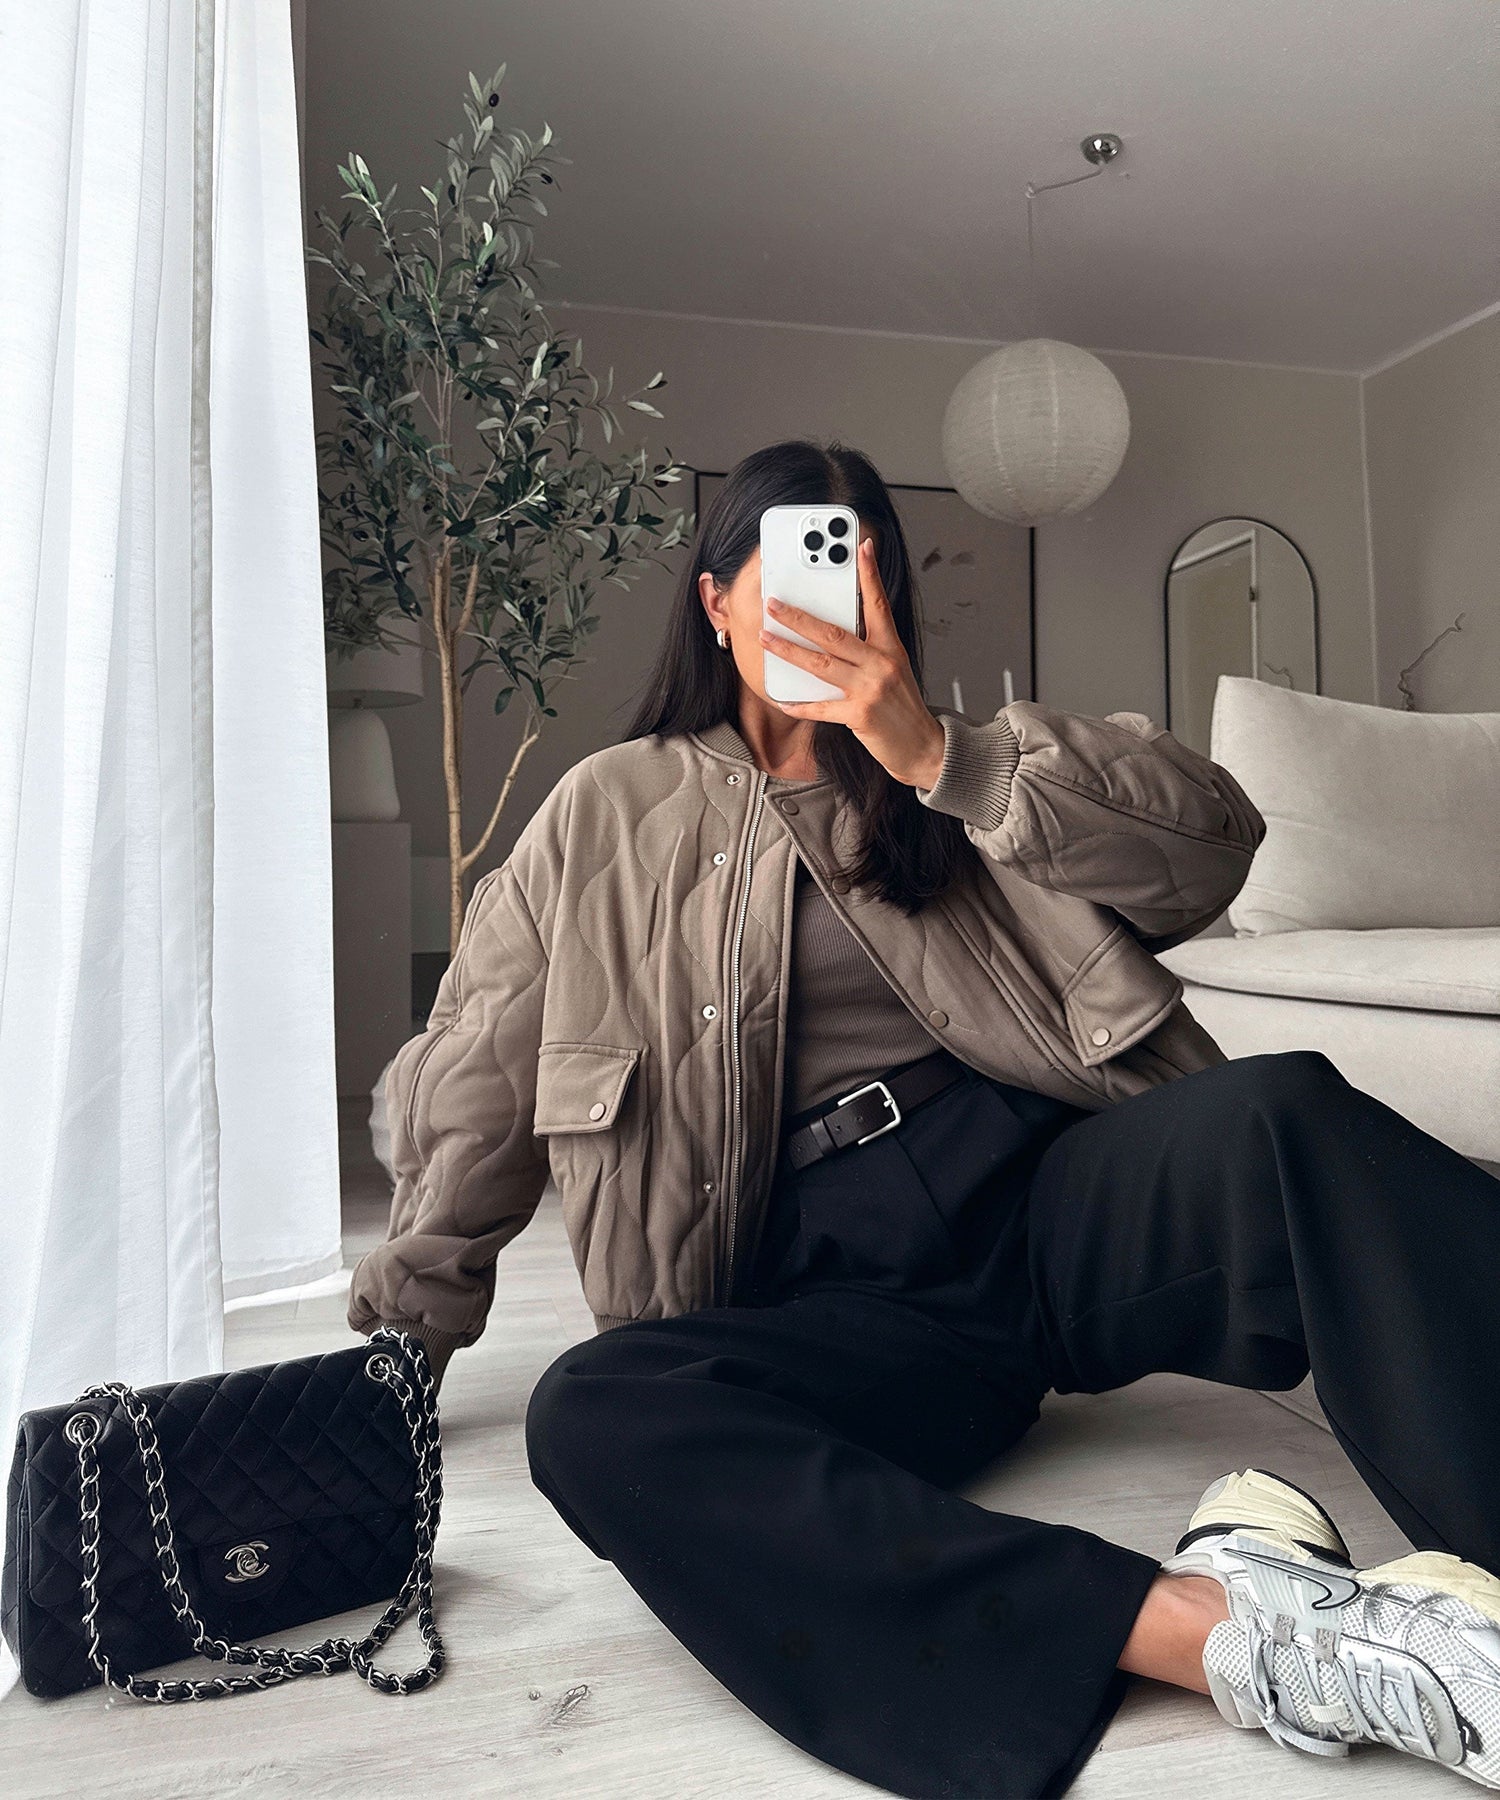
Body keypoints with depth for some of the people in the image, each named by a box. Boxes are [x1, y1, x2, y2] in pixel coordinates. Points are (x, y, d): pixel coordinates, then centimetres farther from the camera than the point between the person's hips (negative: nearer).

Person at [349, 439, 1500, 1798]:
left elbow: (1211, 842, -1)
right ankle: (1224, 1628, -40)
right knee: (593, 1417, -31)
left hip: (1047, 1190, 2)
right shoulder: (611, 816, 14)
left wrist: (936, 757, -12)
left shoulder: (968, 763, 16)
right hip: (828, 1279, 0)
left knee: (1281, 1112, -28)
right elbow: (479, 1075, 17)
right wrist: (406, 1327, 18)